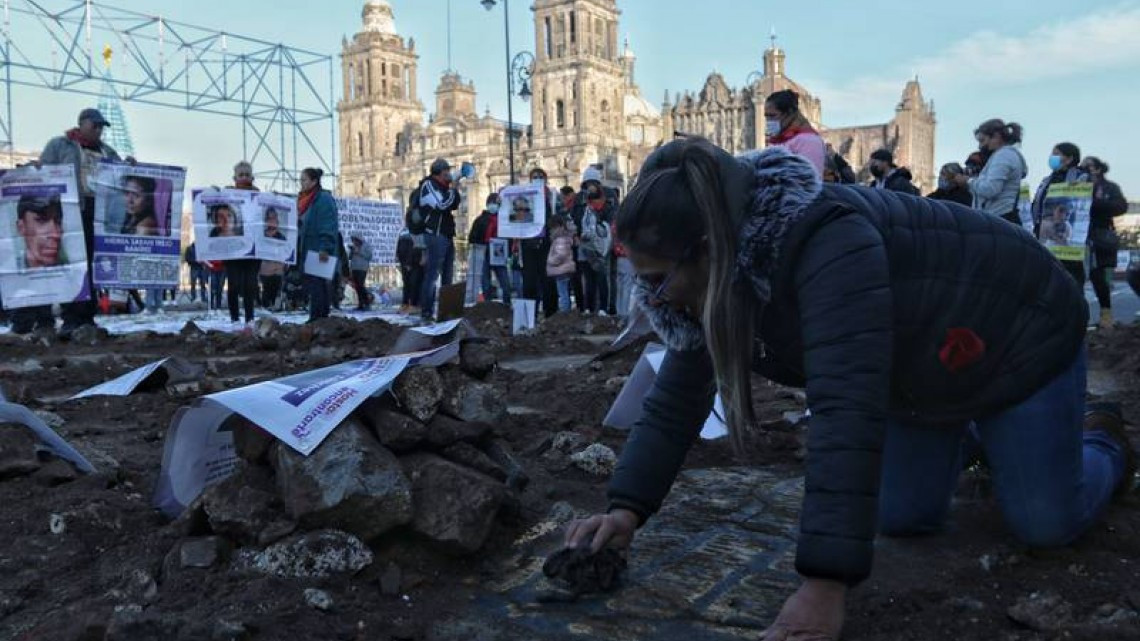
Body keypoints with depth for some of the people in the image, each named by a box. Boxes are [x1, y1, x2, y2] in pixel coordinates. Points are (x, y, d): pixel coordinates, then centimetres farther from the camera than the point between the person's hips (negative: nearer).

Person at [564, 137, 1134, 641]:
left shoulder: (825, 245, -44)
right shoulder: (713, 279, -18)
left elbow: (846, 410, -50)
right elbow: (675, 400, -13)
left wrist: (825, 584, -51)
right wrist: (626, 508, -24)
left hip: (1015, 333, -6)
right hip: (923, 371, 6)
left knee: (1046, 525, 1)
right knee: (903, 518, 6)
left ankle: (1101, 439, 33)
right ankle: (960, 438, 36)